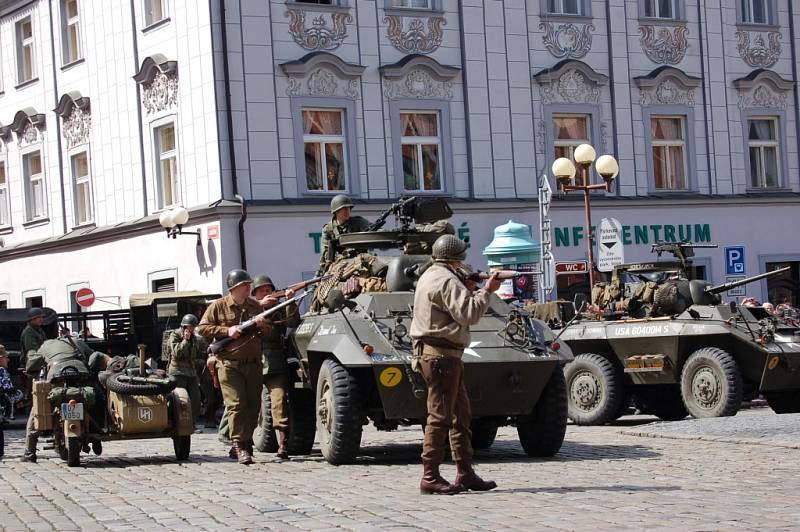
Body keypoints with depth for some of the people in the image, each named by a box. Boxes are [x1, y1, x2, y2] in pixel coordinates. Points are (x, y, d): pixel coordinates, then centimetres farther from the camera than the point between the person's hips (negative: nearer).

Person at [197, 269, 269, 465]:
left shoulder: (255, 306, 14)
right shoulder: (218, 307, 2)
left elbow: (269, 333, 19)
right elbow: (202, 329, -2)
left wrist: (263, 325, -5)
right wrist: (227, 331, -11)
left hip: (253, 364, 5)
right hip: (229, 365, -5)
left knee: (253, 406, 5)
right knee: (236, 405, -12)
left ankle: (246, 443, 17)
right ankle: (240, 447, -11)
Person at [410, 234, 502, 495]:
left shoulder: (429, 277, 20)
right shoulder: (447, 280, -13)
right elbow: (469, 315, -20)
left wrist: (468, 291, 14)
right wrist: (486, 291, -11)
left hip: (432, 353, 11)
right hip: (442, 354, -11)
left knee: (461, 415, 13)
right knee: (440, 416, -8)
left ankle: (465, 473, 16)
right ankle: (430, 477, -7)